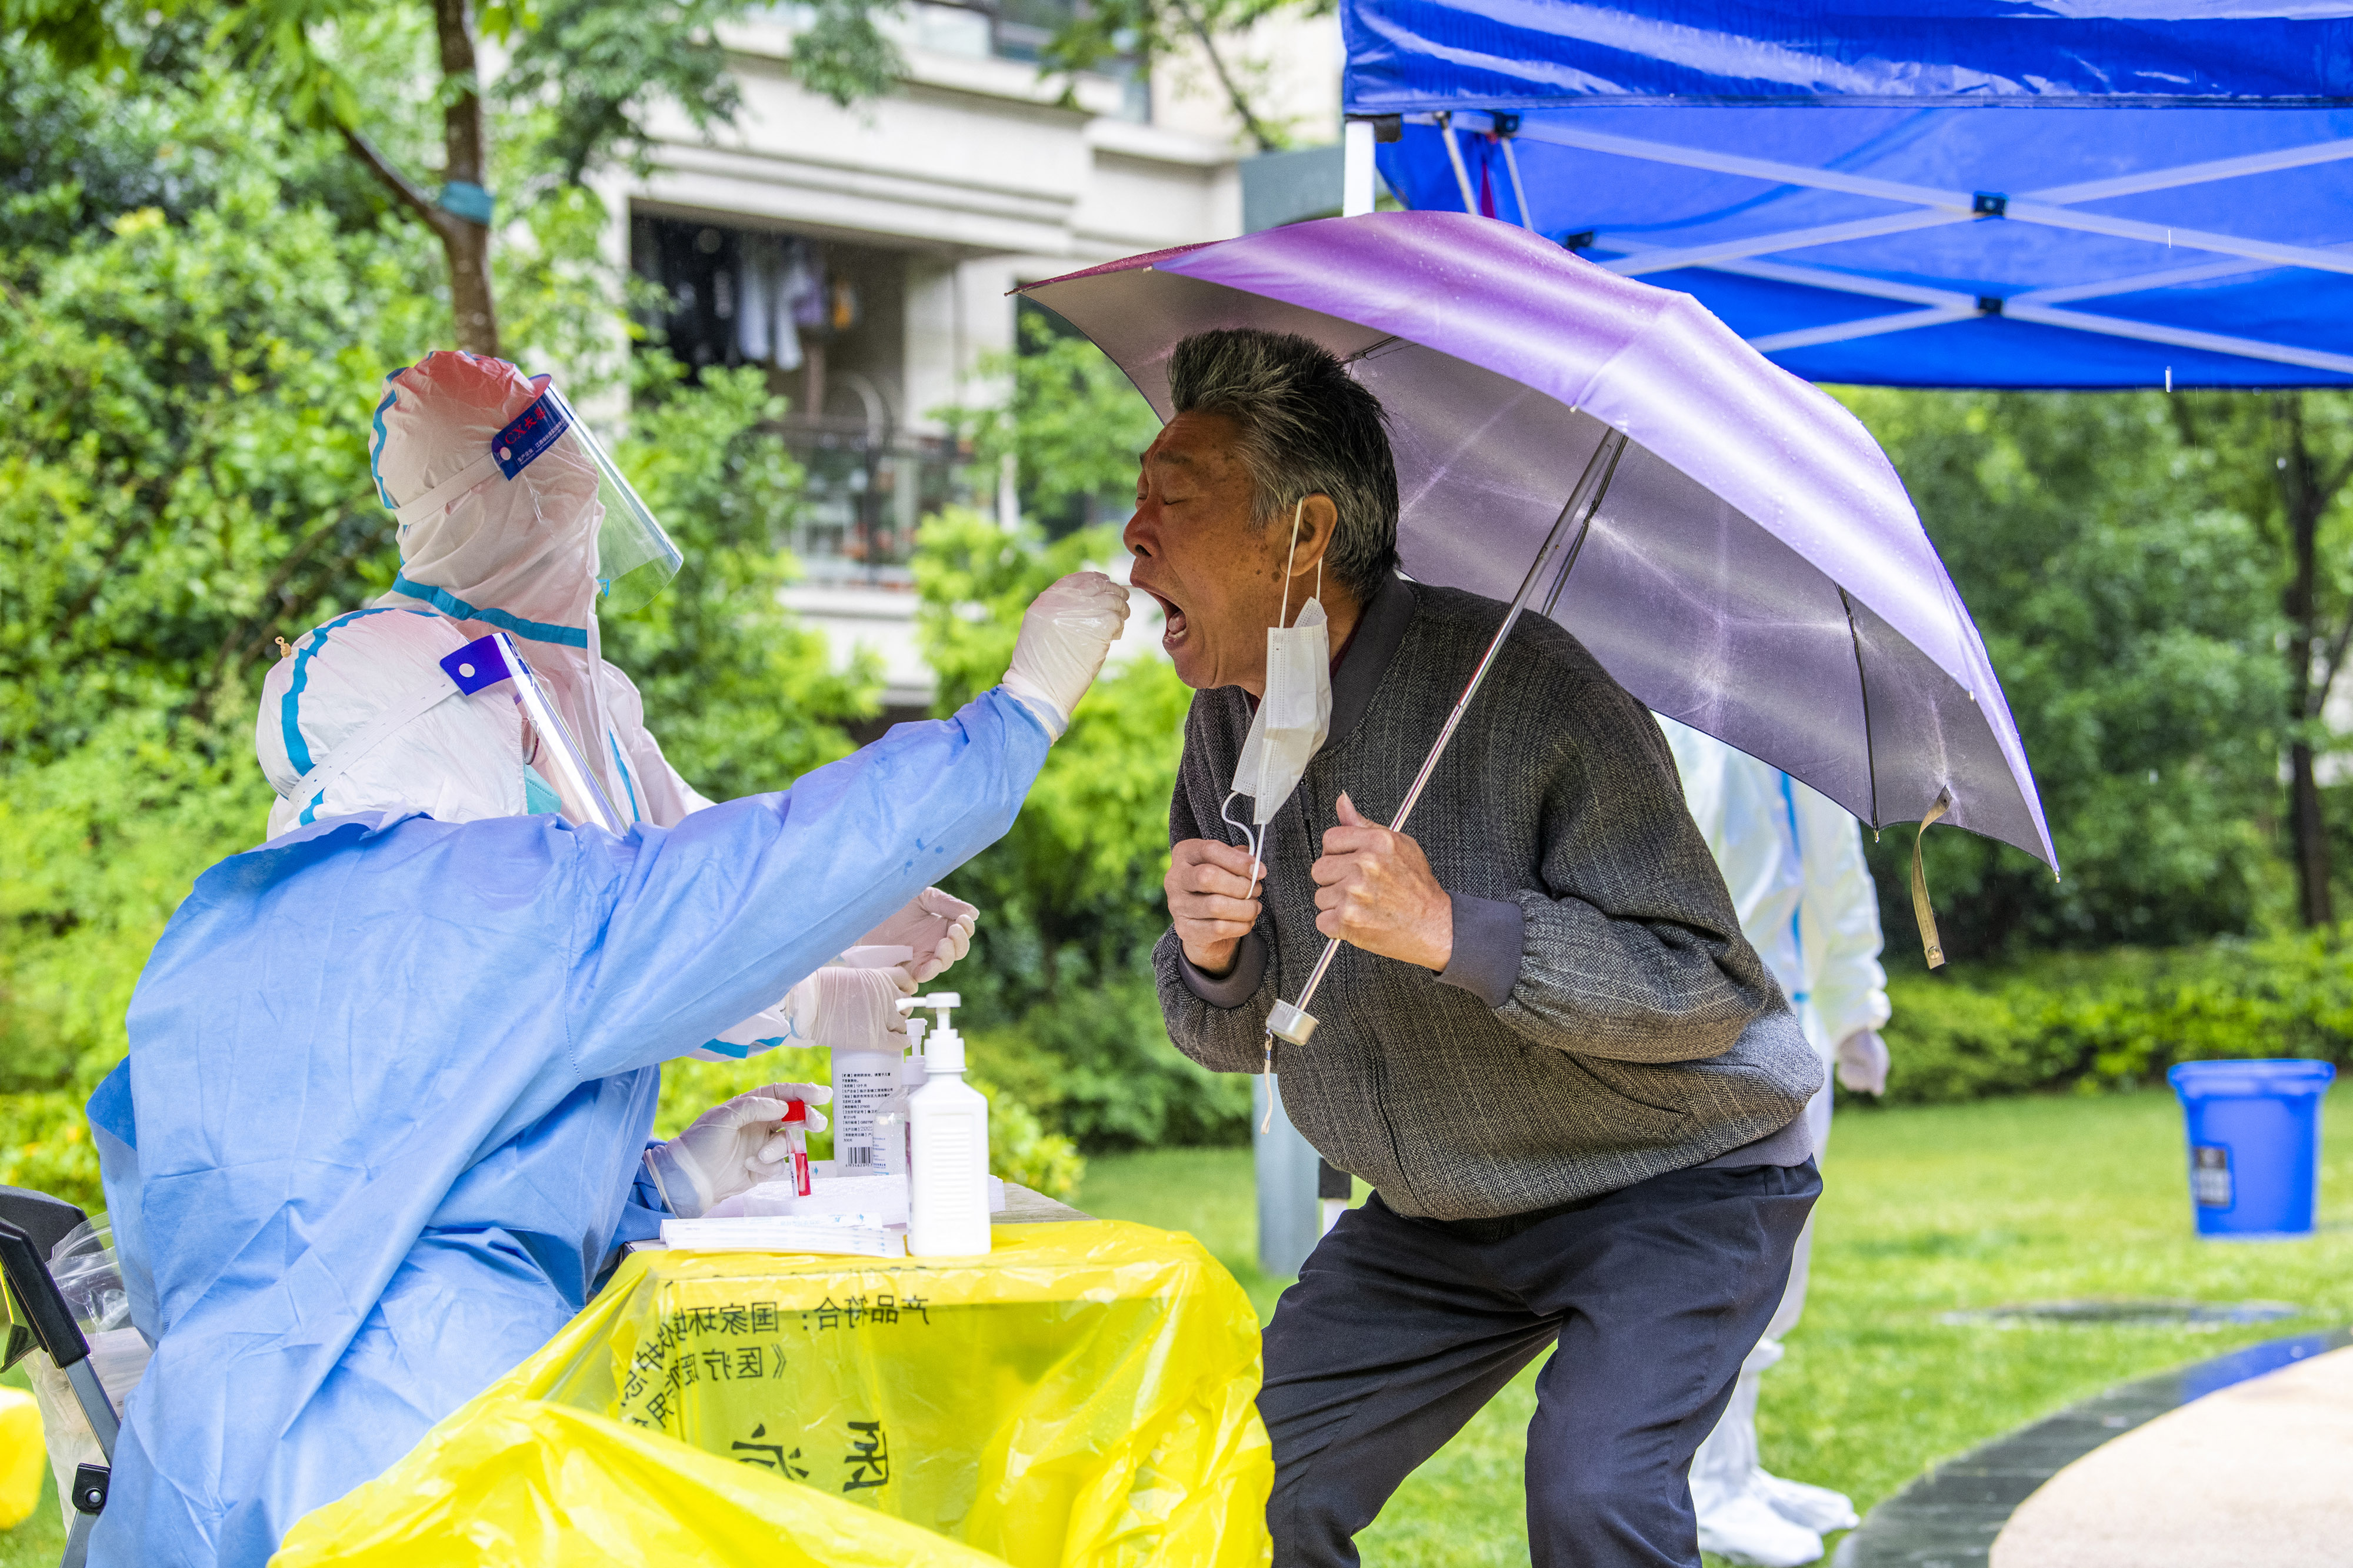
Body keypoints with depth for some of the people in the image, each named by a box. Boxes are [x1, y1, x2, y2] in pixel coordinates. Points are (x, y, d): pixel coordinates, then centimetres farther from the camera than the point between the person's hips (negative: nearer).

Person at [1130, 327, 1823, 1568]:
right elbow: (1231, 1038, 5)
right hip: (1439, 1218, 7)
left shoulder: (1515, 685, -26)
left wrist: (1453, 930, -37)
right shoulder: (1226, 724, -3)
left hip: (1675, 1183, -6)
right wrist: (1210, 956, -18)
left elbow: (1709, 986, -27)